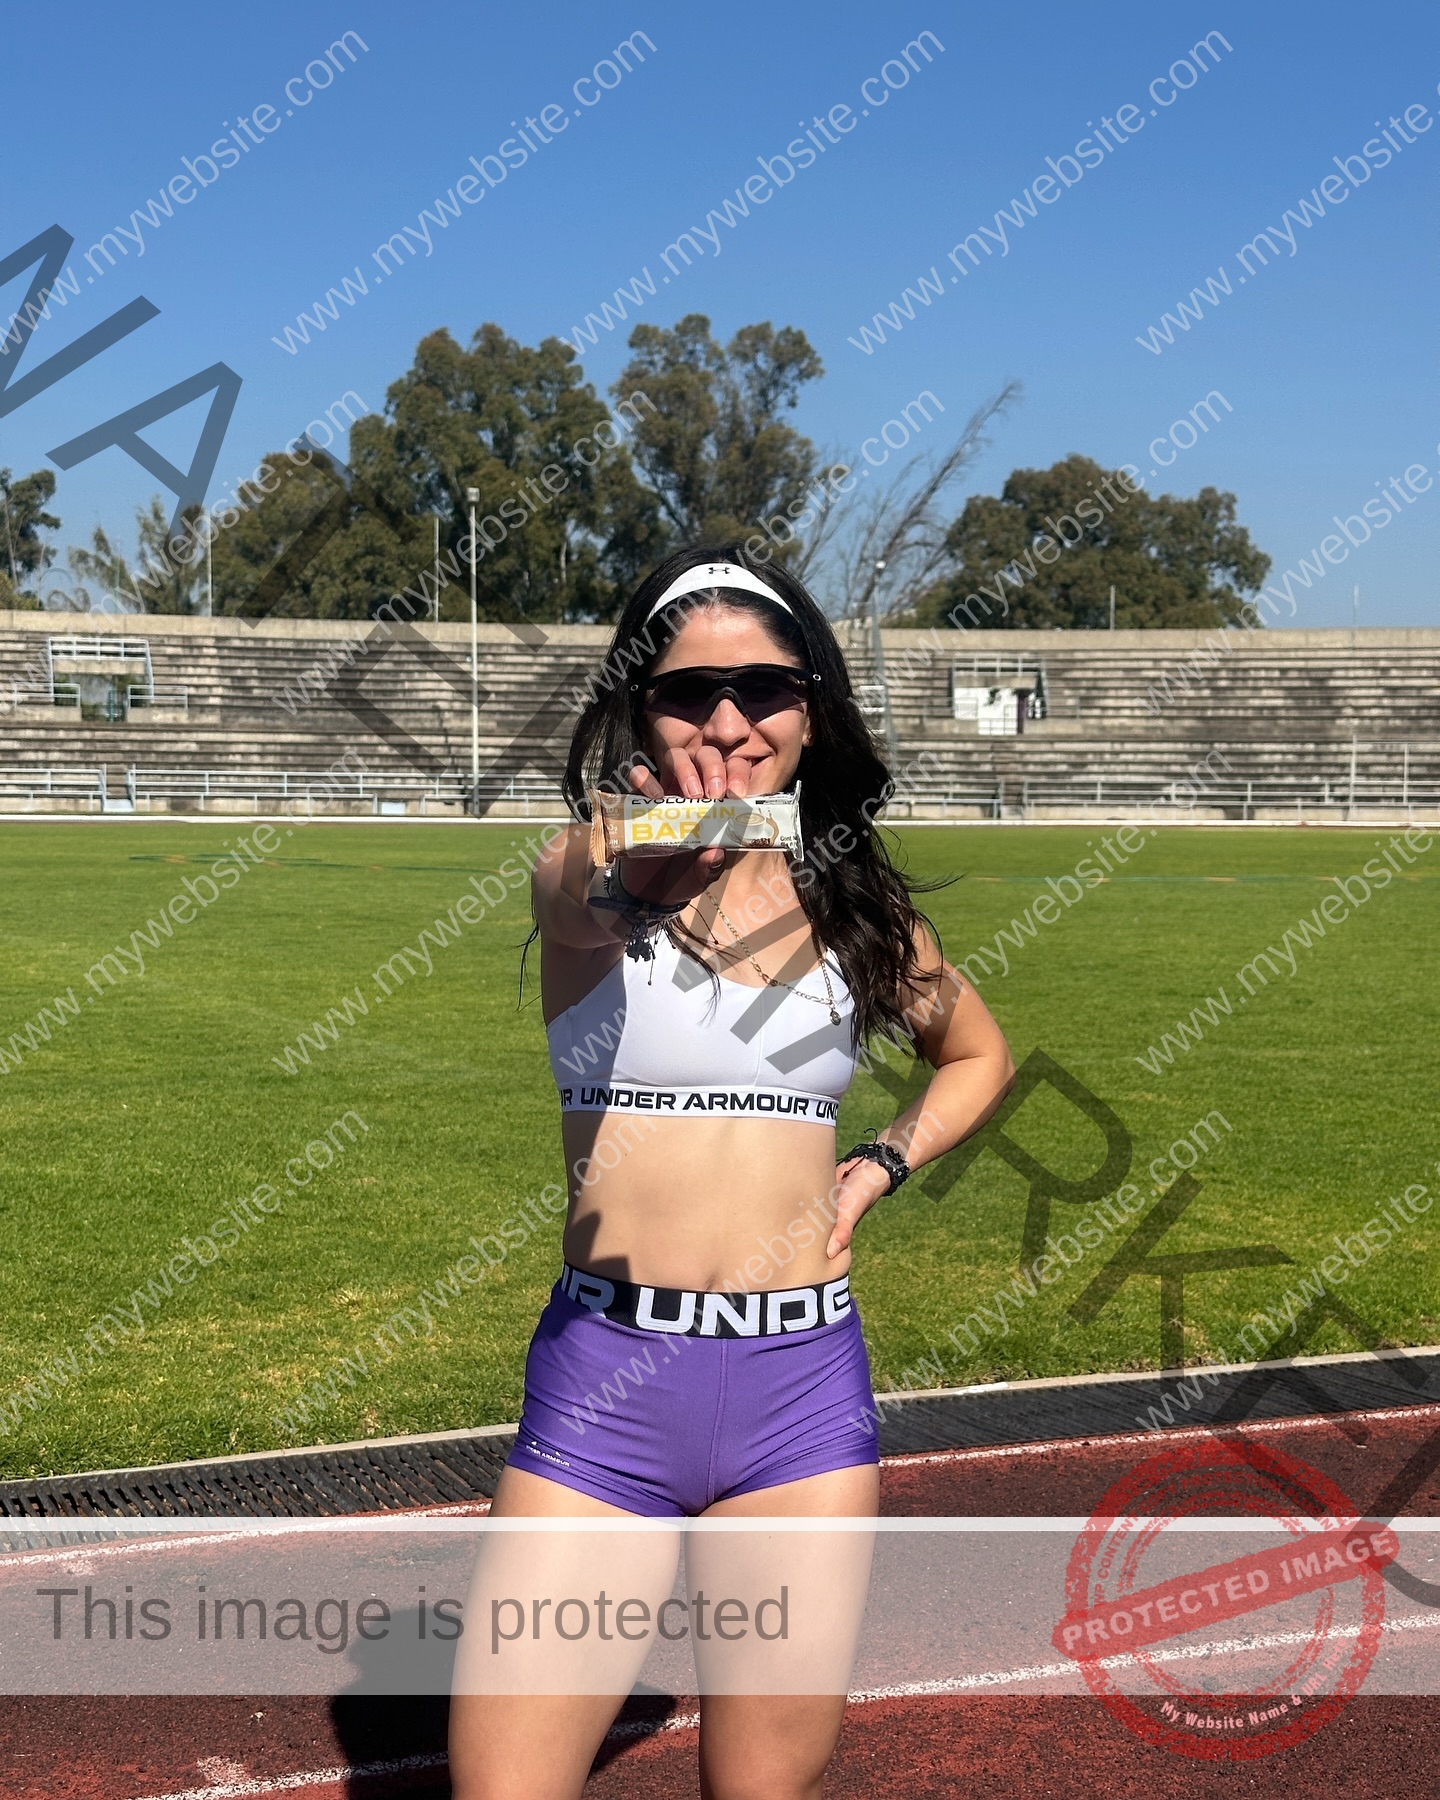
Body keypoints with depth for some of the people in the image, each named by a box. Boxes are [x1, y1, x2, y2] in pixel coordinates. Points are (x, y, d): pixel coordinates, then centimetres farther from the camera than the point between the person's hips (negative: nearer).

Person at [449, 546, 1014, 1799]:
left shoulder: (854, 906, 7)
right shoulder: (587, 869, -2)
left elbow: (978, 1054, 25)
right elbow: (590, 915, -28)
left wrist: (879, 1170, 7)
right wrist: (650, 873, -51)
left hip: (803, 1387, 2)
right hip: (601, 1382, -2)